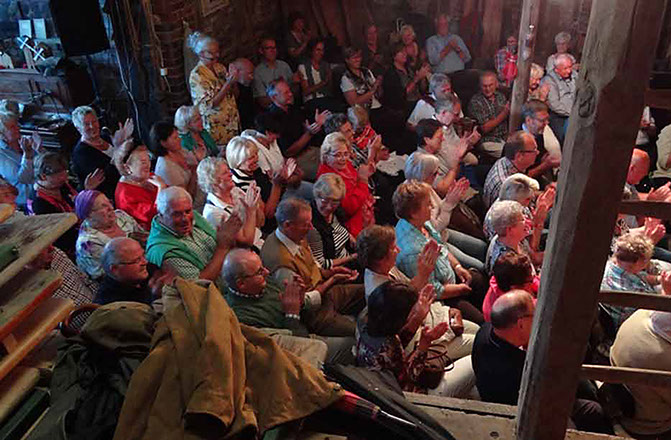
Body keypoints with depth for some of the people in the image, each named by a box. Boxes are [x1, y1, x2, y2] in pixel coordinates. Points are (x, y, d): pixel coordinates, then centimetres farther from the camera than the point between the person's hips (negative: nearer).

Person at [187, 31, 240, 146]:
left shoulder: (220, 67, 6)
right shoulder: (196, 75, -14)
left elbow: (232, 93, 12)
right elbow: (211, 104, -19)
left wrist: (233, 81, -9)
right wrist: (228, 84, -23)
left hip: (233, 121, 6)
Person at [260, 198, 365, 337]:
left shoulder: (298, 238, -1)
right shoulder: (279, 259, -30)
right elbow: (304, 302, -22)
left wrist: (330, 272, -3)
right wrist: (332, 280, -17)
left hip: (323, 291, 9)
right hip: (312, 314, -9)